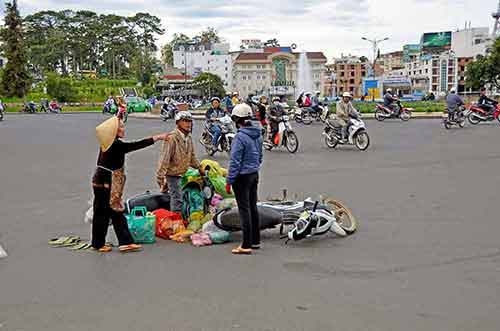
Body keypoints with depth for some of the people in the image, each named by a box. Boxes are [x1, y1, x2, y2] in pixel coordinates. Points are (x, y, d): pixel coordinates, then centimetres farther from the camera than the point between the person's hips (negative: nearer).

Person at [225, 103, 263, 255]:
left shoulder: (240, 137, -19)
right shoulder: (257, 135, 7)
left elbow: (235, 162, -19)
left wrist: (229, 181, -14)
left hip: (242, 177, -8)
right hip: (255, 174, 8)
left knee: (244, 209, -4)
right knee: (253, 207, 16)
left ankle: (246, 245, -1)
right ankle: (255, 240, 25)